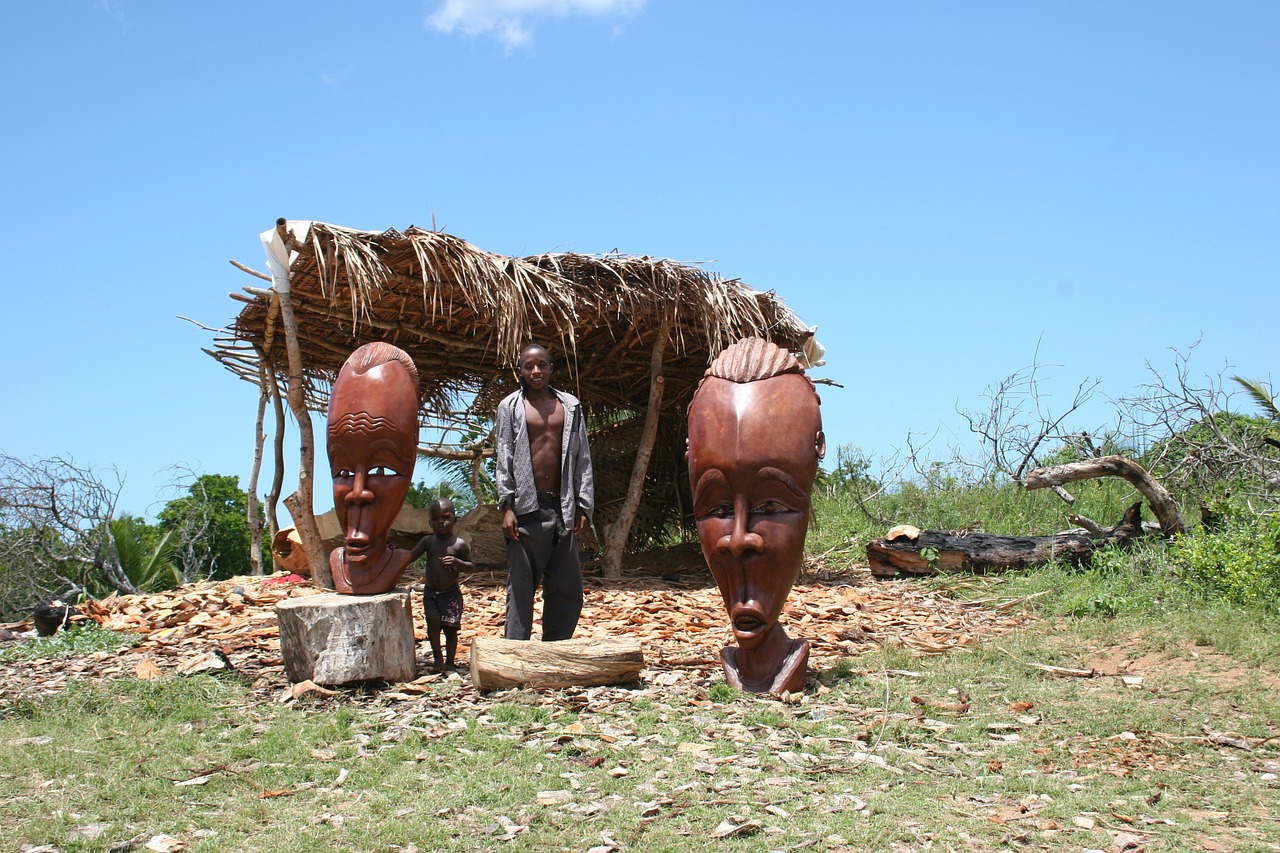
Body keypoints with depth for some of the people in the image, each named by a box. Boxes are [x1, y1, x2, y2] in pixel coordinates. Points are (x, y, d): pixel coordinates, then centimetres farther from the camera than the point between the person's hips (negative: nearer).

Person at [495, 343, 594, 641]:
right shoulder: (510, 407, 5)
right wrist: (506, 507, -9)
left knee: (567, 588, 5)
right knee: (521, 586, -3)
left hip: (562, 507, 3)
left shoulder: (570, 406, 12)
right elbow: (504, 459, 0)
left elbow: (582, 459, 11)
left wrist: (583, 507, 4)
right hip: (526, 508, -3)